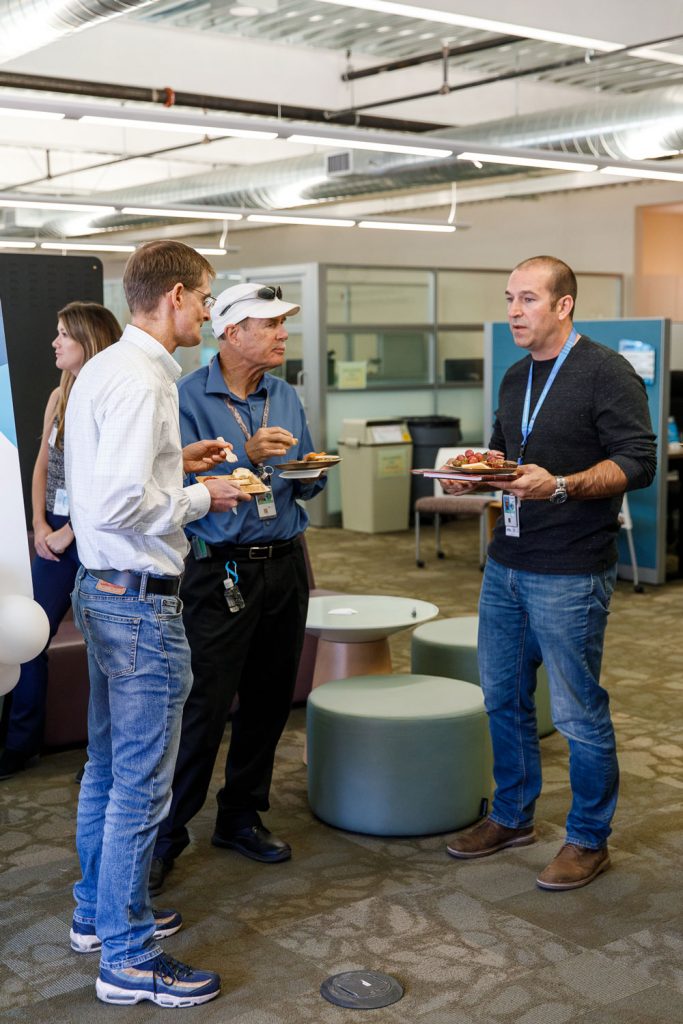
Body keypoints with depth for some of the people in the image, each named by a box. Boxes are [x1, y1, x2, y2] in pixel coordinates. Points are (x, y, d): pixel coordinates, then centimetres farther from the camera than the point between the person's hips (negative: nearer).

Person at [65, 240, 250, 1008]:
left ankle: (97, 912, 37)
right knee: (141, 784, 0)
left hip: (100, 590, 11)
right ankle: (128, 959, 12)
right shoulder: (141, 381, -20)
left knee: (107, 764, 21)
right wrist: (199, 497, -14)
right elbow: (119, 504, -27)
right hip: (140, 601, -11)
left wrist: (175, 463, 13)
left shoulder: (101, 369, 11)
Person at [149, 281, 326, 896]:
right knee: (206, 707, -5)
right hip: (221, 570, -6)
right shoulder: (189, 398, -8)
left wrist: (309, 473, -4)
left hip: (285, 564, 6)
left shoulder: (286, 398, 11)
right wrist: (247, 457, -24)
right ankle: (168, 833, 10)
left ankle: (241, 817, 28)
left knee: (270, 700, 12)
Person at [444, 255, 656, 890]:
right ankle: (512, 817, 33)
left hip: (570, 573, -8)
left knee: (577, 711, 2)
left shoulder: (606, 373, -11)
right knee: (502, 697, 16)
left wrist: (560, 486, -29)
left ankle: (588, 840, 19)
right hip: (506, 563, 8)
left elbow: (637, 463, -16)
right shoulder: (516, 378, 14)